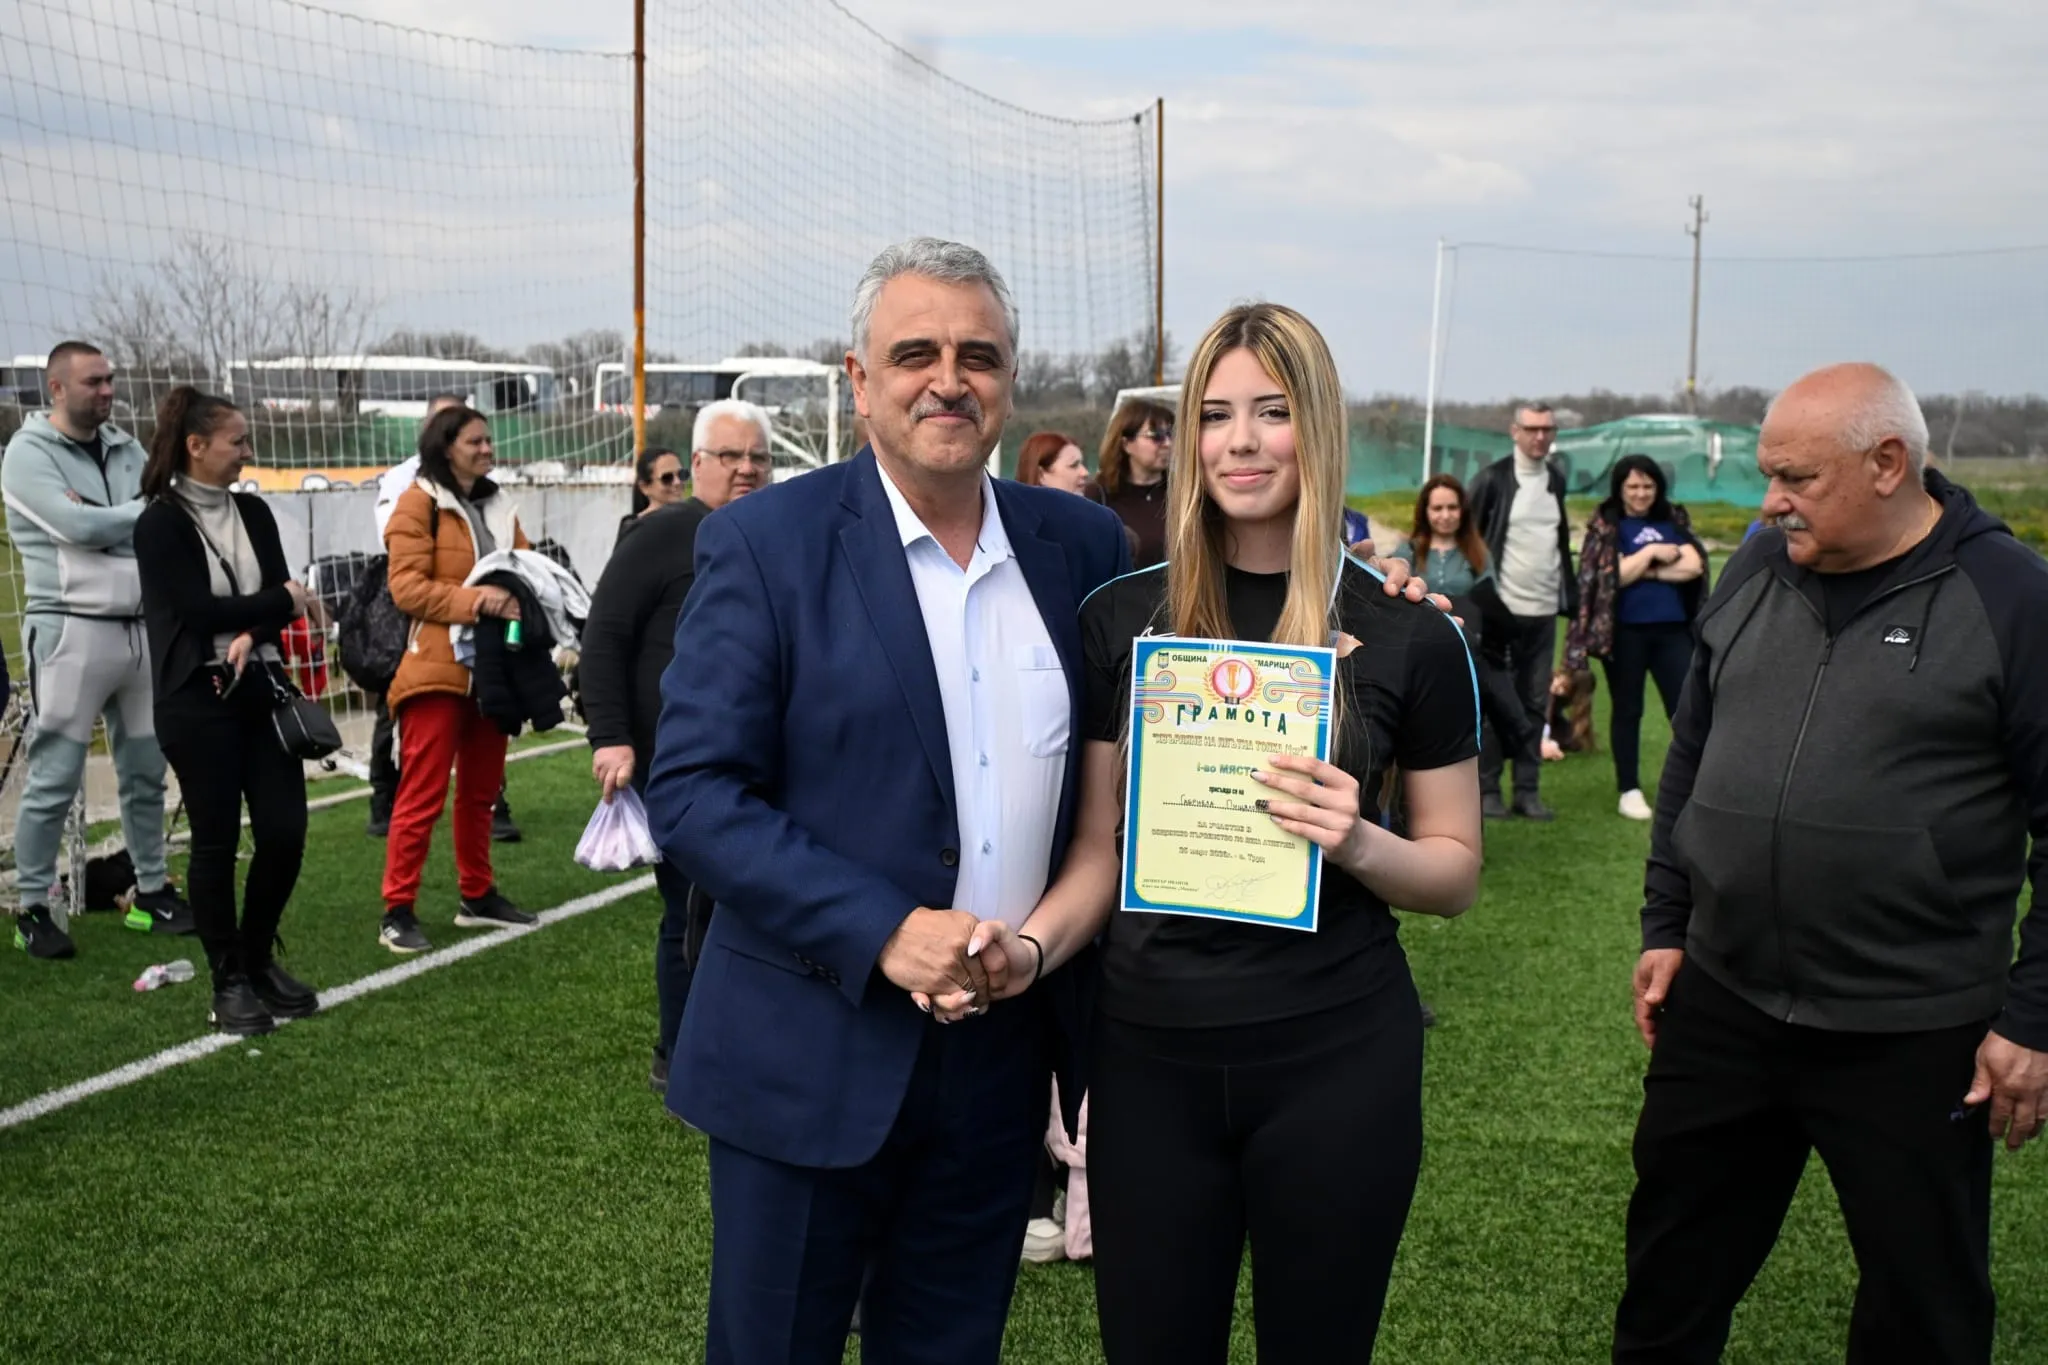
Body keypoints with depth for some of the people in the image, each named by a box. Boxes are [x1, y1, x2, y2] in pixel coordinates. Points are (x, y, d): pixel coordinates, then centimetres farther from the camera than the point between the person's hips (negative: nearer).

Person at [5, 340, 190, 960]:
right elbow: (76, 526, -18)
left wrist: (101, 520, -12)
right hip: (72, 629, -6)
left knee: (146, 772, 12)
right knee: (54, 781, -3)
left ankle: (151, 893, 24)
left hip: (140, 626, 6)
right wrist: (145, 512, -6)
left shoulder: (127, 451, 13)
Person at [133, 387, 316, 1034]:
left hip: (261, 689, 5)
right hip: (197, 699, -5)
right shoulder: (160, 523, -7)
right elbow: (196, 609, -15)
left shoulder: (253, 512, 11)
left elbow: (285, 597, 4)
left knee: (285, 832, 2)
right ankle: (229, 982, 14)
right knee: (217, 841, 1)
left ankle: (260, 958, 23)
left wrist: (251, 632, -16)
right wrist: (278, 601, -5)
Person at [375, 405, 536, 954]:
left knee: (481, 788, 15)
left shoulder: (498, 504, 16)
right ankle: (398, 912, 0)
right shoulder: (418, 503, -7)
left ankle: (477, 897, 27)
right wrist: (476, 600, -26)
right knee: (423, 794, -6)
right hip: (438, 667, -7)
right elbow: (407, 588, -15)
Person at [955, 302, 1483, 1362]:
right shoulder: (1122, 619, 1)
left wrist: (1357, 842, -16)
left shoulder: (1411, 640, -3)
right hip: (1151, 1053, 1)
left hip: (1335, 1061, -1)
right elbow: (1099, 847, 5)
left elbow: (1456, 872, 4)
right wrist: (1031, 948, -13)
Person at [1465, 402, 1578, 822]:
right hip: (1499, 610, -5)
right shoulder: (1492, 479, -6)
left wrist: (1570, 596, 12)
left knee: (1535, 703, 6)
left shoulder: (1556, 480, 11)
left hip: (1542, 611, 5)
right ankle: (1488, 790, 8)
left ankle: (1528, 790, 11)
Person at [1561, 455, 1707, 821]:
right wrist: (1651, 553, -9)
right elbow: (1615, 576, -10)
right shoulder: (1605, 526, 0)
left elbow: (1693, 566, -5)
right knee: (1627, 710, 8)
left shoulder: (1673, 520, 9)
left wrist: (1644, 571, -9)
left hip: (1672, 629, 2)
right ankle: (1630, 790, 15)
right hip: (1625, 632, -2)